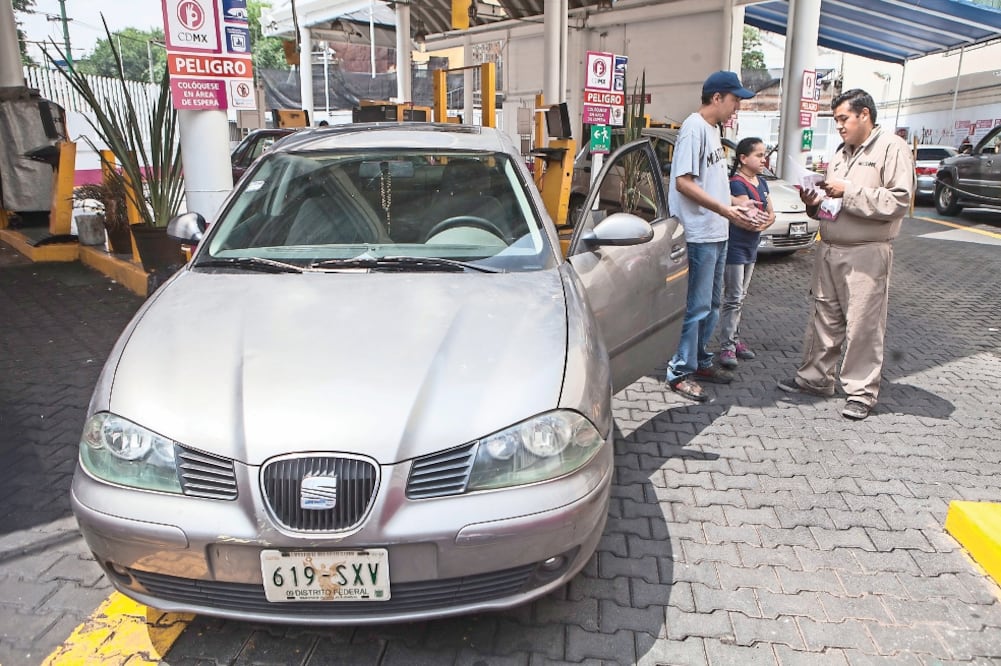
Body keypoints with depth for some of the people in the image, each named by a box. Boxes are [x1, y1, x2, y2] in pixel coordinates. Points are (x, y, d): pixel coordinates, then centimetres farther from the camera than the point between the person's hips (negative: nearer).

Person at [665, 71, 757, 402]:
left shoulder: (713, 129, 16)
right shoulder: (694, 128, -13)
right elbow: (683, 182, -20)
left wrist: (735, 205, 13)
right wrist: (724, 209, -19)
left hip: (717, 233, 10)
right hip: (700, 234, -10)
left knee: (711, 304, 17)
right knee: (697, 306, -5)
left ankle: (700, 360, 29)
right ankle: (680, 371, 5)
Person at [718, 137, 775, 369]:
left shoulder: (761, 182, 11)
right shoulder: (737, 183, -15)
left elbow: (771, 214, 9)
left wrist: (761, 220, -9)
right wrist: (767, 217, -5)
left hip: (751, 247, 8)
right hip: (735, 246, -8)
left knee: (740, 298, 14)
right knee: (733, 299, -8)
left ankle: (735, 340, 23)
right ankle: (727, 347, -6)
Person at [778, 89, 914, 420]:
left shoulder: (892, 148, -5)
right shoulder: (841, 153, 19)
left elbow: (898, 201, -15)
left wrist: (848, 192, -16)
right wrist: (816, 203, 4)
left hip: (866, 253, -7)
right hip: (829, 249, 7)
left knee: (863, 324, -2)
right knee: (824, 317, 11)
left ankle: (861, 391, 7)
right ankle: (816, 376, 22)